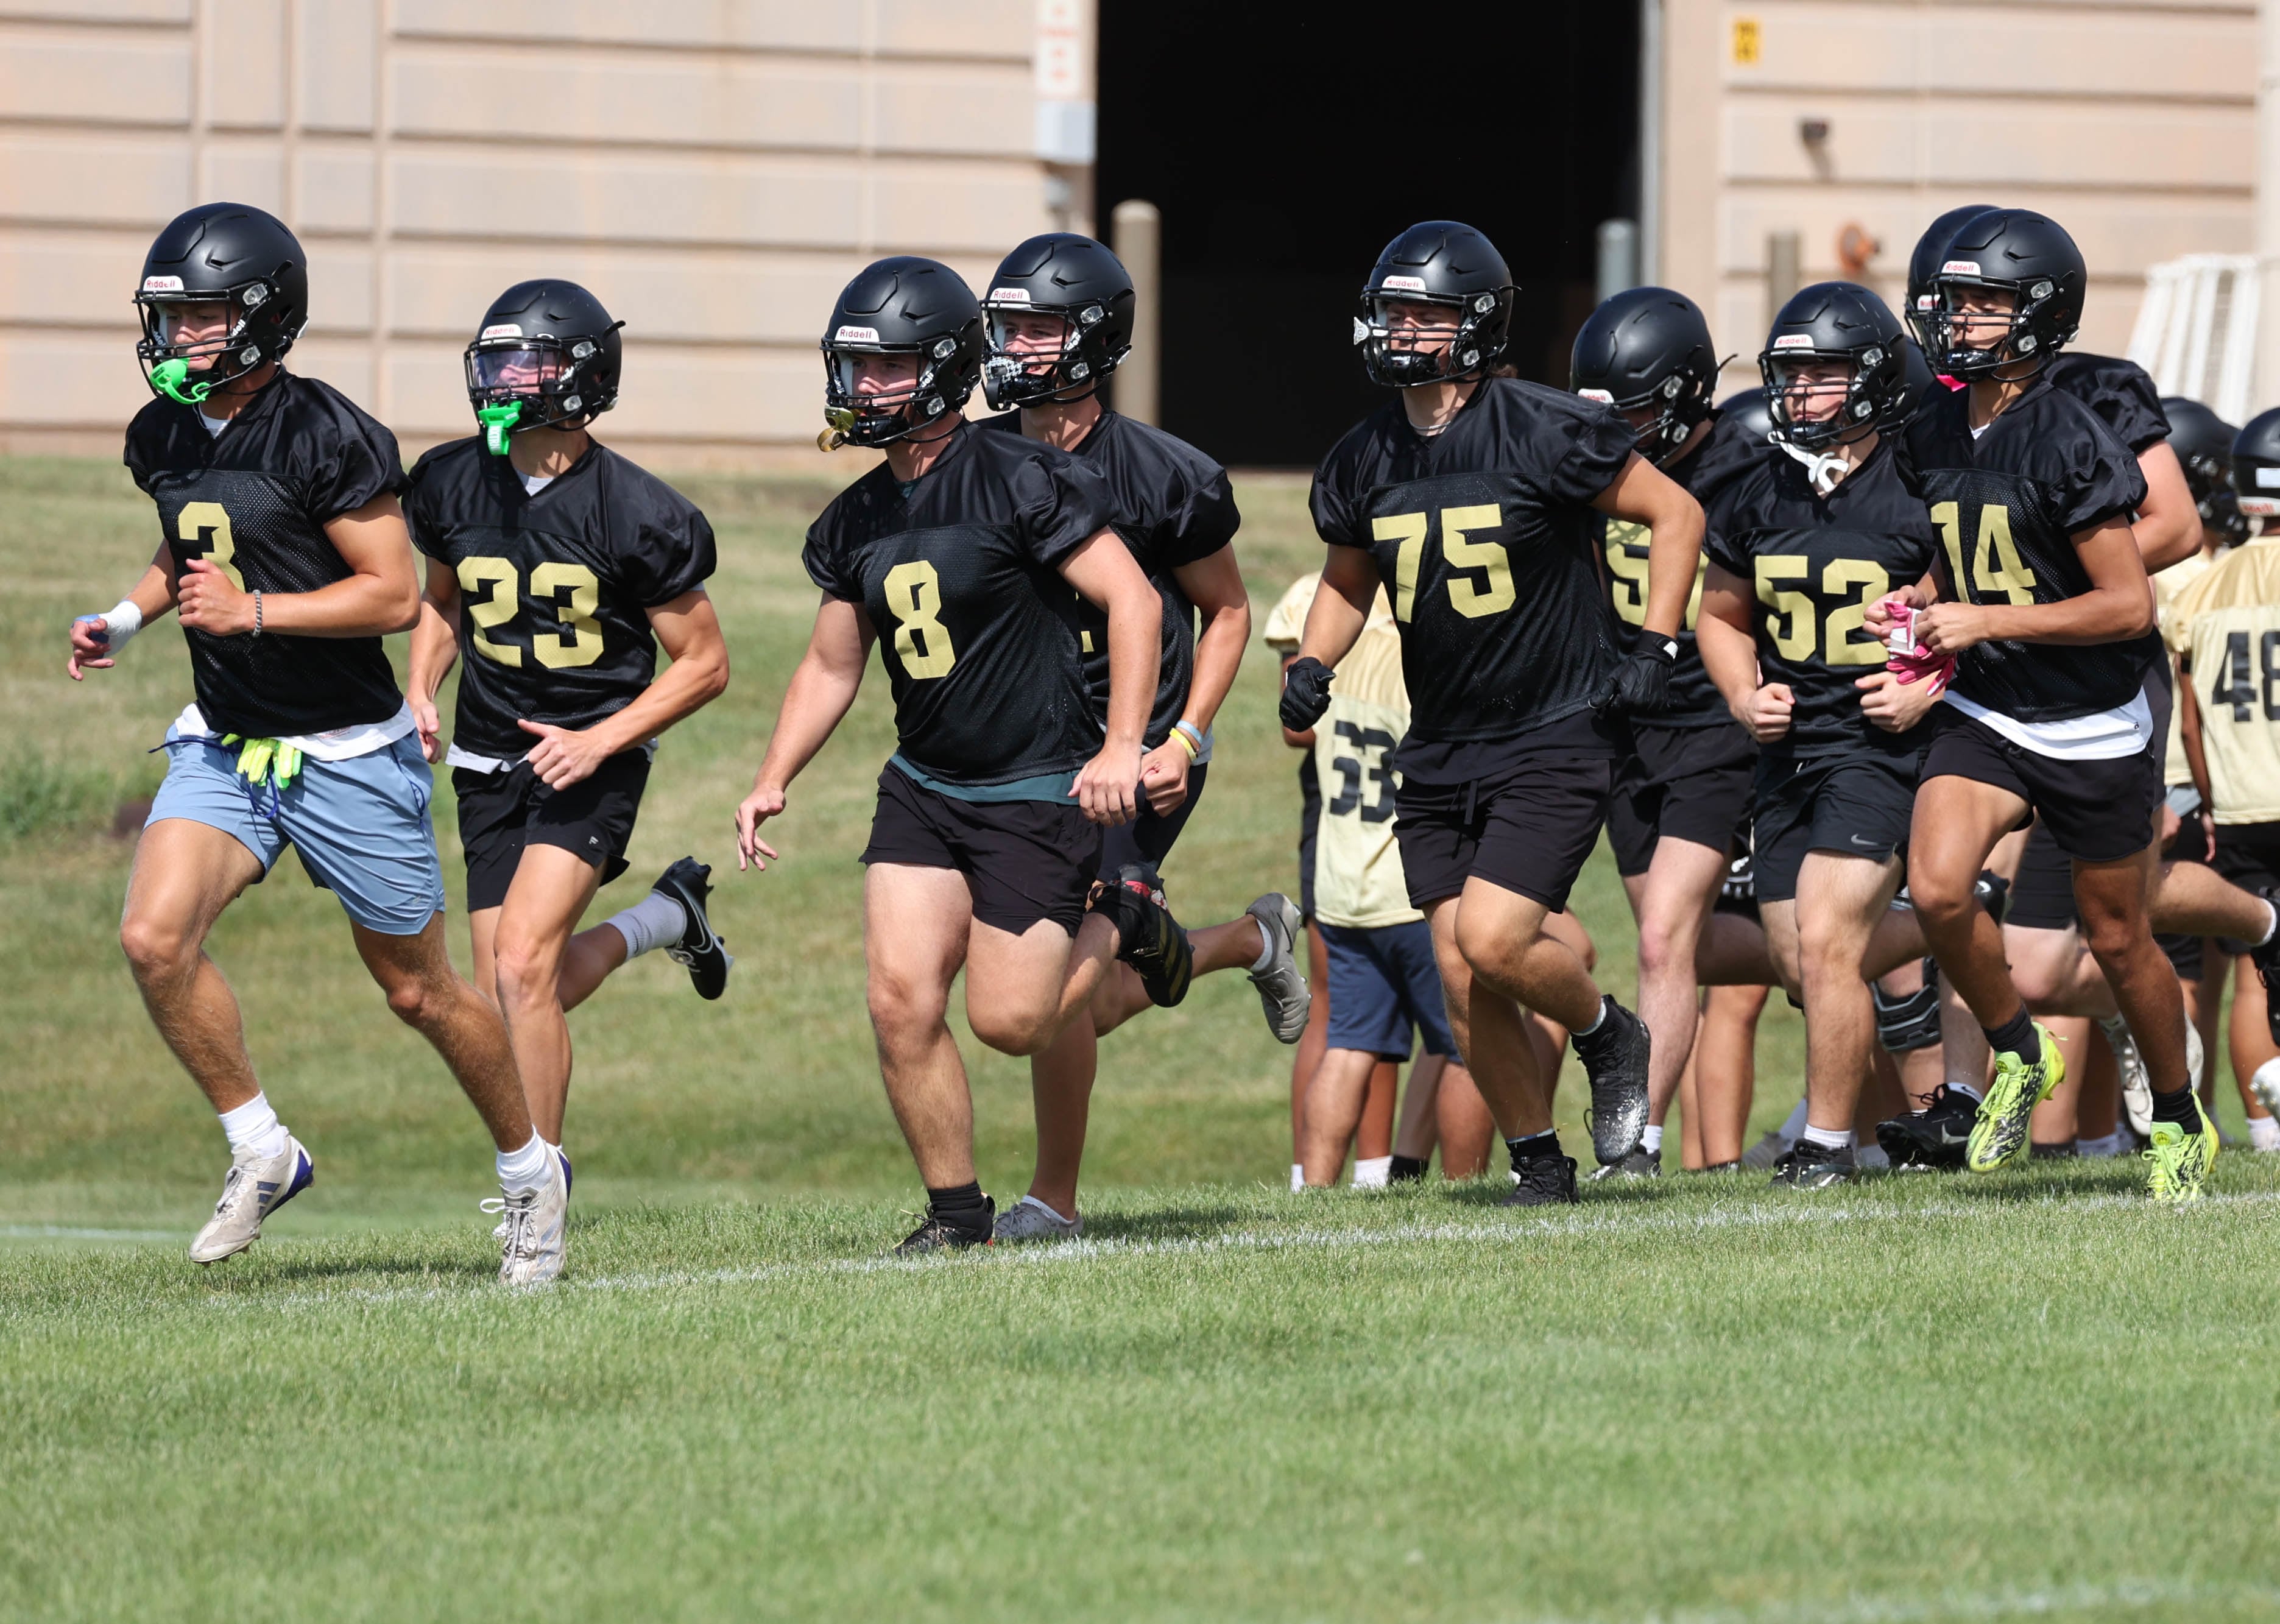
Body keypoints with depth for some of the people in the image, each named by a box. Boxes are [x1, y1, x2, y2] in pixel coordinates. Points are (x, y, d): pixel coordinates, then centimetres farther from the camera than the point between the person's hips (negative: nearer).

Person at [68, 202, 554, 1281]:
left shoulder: (325, 437, -18)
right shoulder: (163, 437, 5)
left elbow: (396, 595, -18)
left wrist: (253, 611, -25)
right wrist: (126, 619, 6)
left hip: (347, 754, -6)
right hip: (222, 745, 6)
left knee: (420, 992, 6)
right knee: (155, 938, -18)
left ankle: (530, 1172, 29)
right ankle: (261, 1152, -1)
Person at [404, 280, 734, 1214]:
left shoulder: (634, 516, -15)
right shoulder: (453, 486, -1)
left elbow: (704, 663, -7)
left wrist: (600, 741, -18)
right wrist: (421, 695, 1)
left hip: (591, 761, -6)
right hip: (489, 766, 6)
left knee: (522, 965, -21)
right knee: (504, 999, 5)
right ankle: (666, 917, 32)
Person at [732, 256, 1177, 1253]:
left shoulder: (1021, 483, -15)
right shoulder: (856, 523, 7)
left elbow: (1132, 601, -15)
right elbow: (831, 666, 17)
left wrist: (1122, 746, -21)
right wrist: (772, 781, 4)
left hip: (1040, 793, -6)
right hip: (923, 788, 6)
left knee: (1008, 1020, -6)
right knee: (901, 1001, -7)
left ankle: (1124, 929, 24)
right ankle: (956, 1209, 8)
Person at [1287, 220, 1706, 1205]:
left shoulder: (1542, 432, -13)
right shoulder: (1364, 461, 4)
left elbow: (1675, 513, -3)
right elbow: (1347, 584, 21)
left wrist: (1656, 647, -9)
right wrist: (1312, 663, 2)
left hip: (1557, 737, -6)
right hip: (1440, 752, 6)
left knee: (1492, 938, -18)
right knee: (1461, 980, 1)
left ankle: (1608, 1037, 13)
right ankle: (1538, 1161, 18)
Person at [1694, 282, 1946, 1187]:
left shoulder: (1921, 492, -10)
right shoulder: (1756, 498, 6)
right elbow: (1723, 615, 21)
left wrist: (1930, 690, -15)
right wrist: (1744, 697, 3)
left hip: (1882, 742, -6)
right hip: (1787, 749, 6)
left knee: (1826, 943, -15)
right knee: (1798, 966, 5)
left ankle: (1828, 1142, -2)